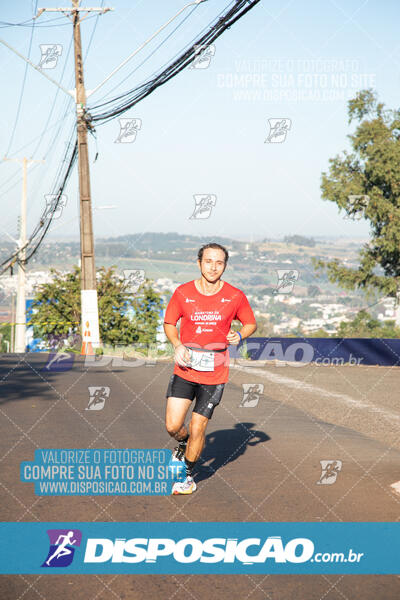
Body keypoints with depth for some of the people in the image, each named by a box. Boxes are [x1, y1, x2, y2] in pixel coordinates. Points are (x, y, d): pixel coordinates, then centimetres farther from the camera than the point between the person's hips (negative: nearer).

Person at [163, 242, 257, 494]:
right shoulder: (183, 293, -2)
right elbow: (169, 323, 10)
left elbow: (251, 323, 12)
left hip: (215, 372, -1)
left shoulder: (235, 296, -3)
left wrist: (239, 336, -10)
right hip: (185, 370, 1)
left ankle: (188, 474, 24)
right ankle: (184, 444, 33)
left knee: (197, 429, -1)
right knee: (173, 426, -4)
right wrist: (177, 345, -8)